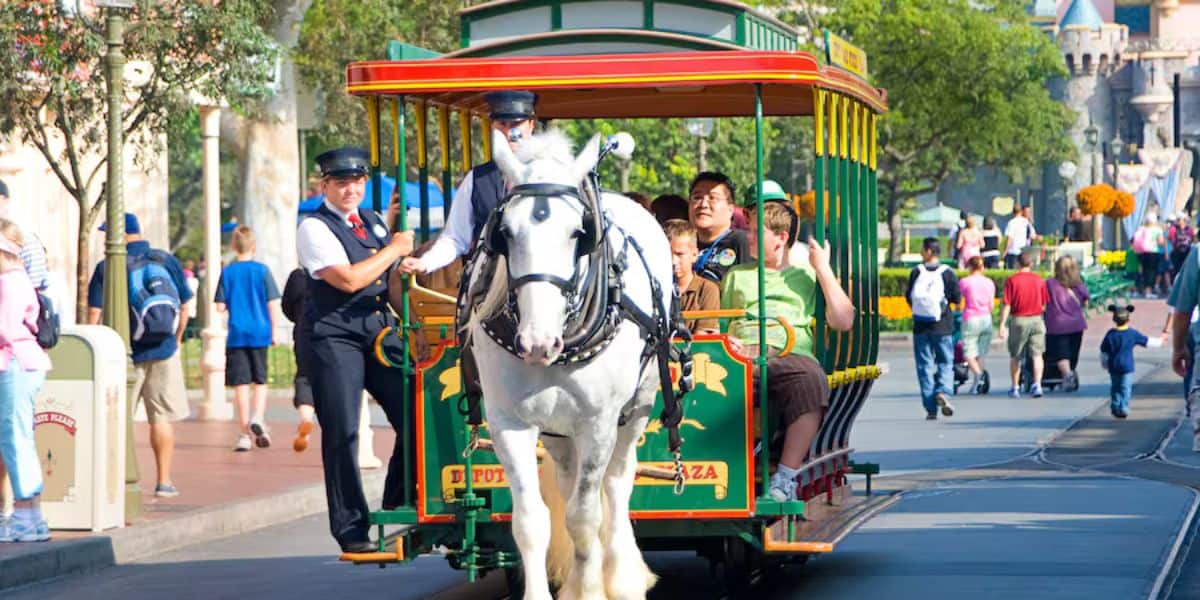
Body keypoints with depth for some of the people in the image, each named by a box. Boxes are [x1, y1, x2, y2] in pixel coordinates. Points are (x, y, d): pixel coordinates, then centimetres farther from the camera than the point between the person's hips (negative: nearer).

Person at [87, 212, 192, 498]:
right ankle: (164, 481, 6)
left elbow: (94, 313, -6)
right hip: (163, 352, 2)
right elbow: (184, 306, 8)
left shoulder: (108, 267, -5)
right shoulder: (167, 261, 3)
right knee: (162, 417, 7)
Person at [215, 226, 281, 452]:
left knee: (240, 383, 2)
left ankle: (244, 433, 1)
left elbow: (220, 307, -3)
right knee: (260, 380, 15)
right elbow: (273, 304, -4)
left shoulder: (227, 272, -1)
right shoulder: (262, 270, -3)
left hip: (236, 334, 0)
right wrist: (273, 331, 6)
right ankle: (258, 416, -8)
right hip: (259, 333, 0)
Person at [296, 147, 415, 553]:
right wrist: (395, 250, -9)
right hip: (334, 336, -6)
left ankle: (400, 508, 15)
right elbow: (348, 279, -18)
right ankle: (351, 530, 2)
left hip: (380, 331, 6)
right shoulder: (314, 228, -7)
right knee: (342, 433, -4)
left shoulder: (373, 222, 16)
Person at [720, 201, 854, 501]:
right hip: (740, 356, 2)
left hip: (789, 353, -1)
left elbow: (843, 321, 11)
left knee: (810, 379, -40)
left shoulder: (808, 276, 25)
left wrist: (823, 270, 10)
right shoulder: (737, 275, 33)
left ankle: (787, 475, -39)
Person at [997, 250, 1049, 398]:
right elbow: (1044, 304, 6)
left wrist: (1002, 325, -6)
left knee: (1015, 357, 13)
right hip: (1036, 320, 1)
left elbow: (1006, 305, -9)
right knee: (1037, 354, 0)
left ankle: (1015, 388, 20)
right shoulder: (1039, 280, 0)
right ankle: (1037, 384, -16)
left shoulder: (1012, 281, -8)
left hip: (1018, 320, -1)